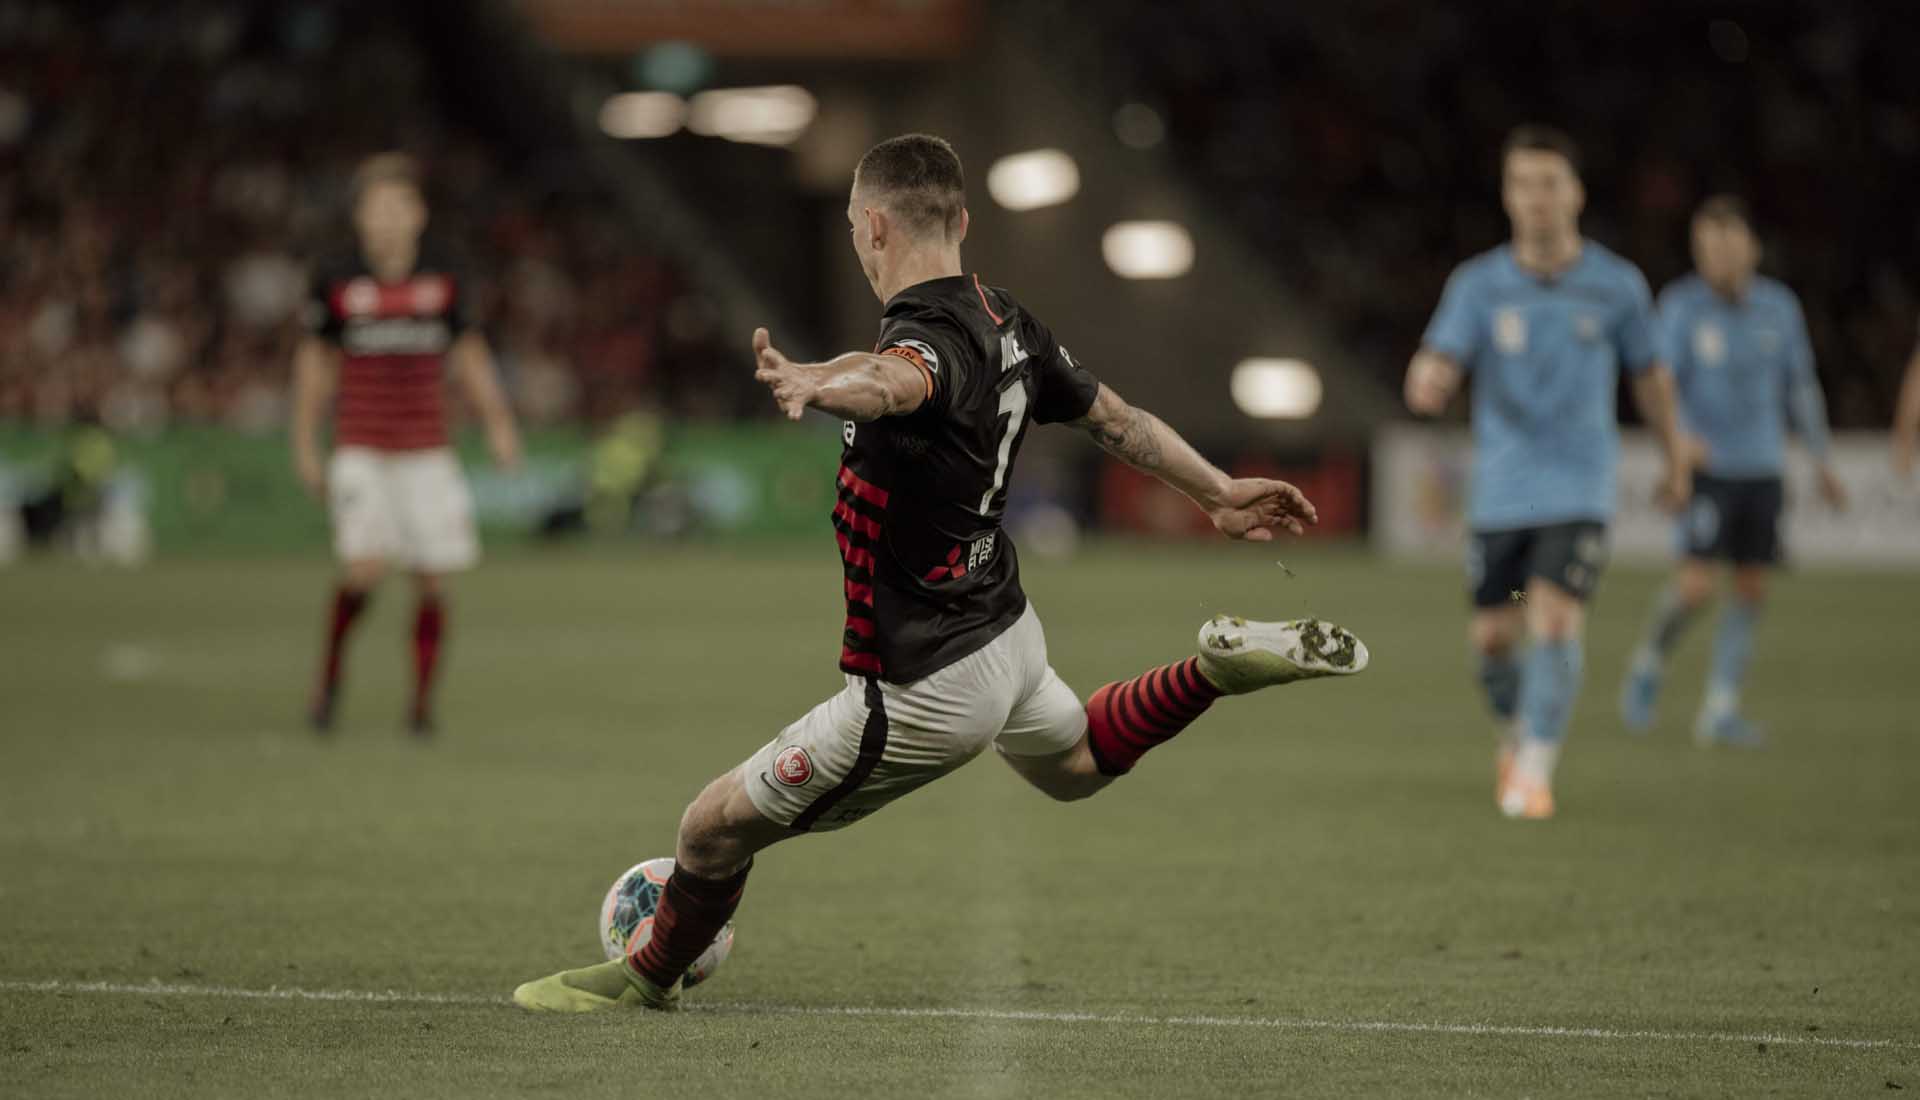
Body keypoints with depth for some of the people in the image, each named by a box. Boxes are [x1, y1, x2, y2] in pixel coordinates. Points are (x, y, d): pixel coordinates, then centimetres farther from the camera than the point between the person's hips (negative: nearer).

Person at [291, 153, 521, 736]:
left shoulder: (445, 284, 3)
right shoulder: (338, 286, -1)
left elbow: (469, 355, 15)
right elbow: (314, 363, 9)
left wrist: (497, 422, 8)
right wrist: (305, 447, 10)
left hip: (428, 455, 2)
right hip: (361, 452, -2)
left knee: (432, 579, 0)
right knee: (364, 568, -17)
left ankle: (422, 701, 12)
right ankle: (330, 673, 5)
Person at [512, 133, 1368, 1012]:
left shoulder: (931, 336, -28)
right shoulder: (1004, 322, -1)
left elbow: (898, 379, -55)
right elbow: (1115, 418, 13)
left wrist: (816, 385, -74)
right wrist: (1219, 493, 26)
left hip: (924, 692, -9)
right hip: (1006, 635, 9)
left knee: (716, 826, 6)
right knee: (1077, 761, 42)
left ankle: (649, 975, 28)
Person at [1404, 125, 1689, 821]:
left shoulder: (1617, 285, -2)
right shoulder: (1478, 285, -3)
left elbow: (1649, 374, 13)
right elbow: (1434, 371, -13)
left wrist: (1675, 460, 23)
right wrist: (1427, 384, -38)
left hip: (1579, 491, -1)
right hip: (1501, 493, 1)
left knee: (1557, 621, -18)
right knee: (1493, 637, 7)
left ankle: (1535, 772, -8)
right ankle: (1517, 731, 38)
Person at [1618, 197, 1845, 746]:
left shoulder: (1779, 306, 3)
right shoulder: (1682, 305, -9)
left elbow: (1800, 386, 13)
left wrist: (1822, 462, 13)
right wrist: (1680, 437, -33)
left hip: (1763, 469, 4)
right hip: (1707, 469, -4)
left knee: (1751, 591, 2)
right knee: (1697, 585, -14)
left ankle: (1720, 711, 10)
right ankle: (1648, 665, 14)